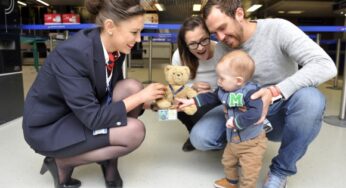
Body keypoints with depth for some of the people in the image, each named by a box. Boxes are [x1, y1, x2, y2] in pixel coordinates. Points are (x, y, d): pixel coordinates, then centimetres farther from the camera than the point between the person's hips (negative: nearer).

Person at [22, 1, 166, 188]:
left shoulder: (115, 47, -9)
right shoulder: (72, 53, -32)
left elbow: (113, 91, 4)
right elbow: (93, 118, -31)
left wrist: (148, 99, -11)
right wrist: (139, 97, -25)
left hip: (84, 111, 7)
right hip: (49, 126, -7)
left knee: (131, 87, -15)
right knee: (134, 131, -22)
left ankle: (109, 160, 0)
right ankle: (62, 162, 0)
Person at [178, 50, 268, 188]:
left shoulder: (251, 92, -28)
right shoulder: (223, 90, -4)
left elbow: (255, 113, -38)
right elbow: (211, 97, 9)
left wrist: (236, 122, -32)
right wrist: (191, 101, 7)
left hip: (252, 141, -8)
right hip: (233, 139, 8)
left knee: (249, 171, 3)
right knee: (227, 161, 27)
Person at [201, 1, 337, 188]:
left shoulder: (278, 28, -16)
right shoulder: (226, 46, -4)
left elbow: (325, 65, -26)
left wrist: (275, 91, -38)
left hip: (281, 111, -2)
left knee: (310, 98, -37)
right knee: (201, 138, -18)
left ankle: (281, 170, -15)